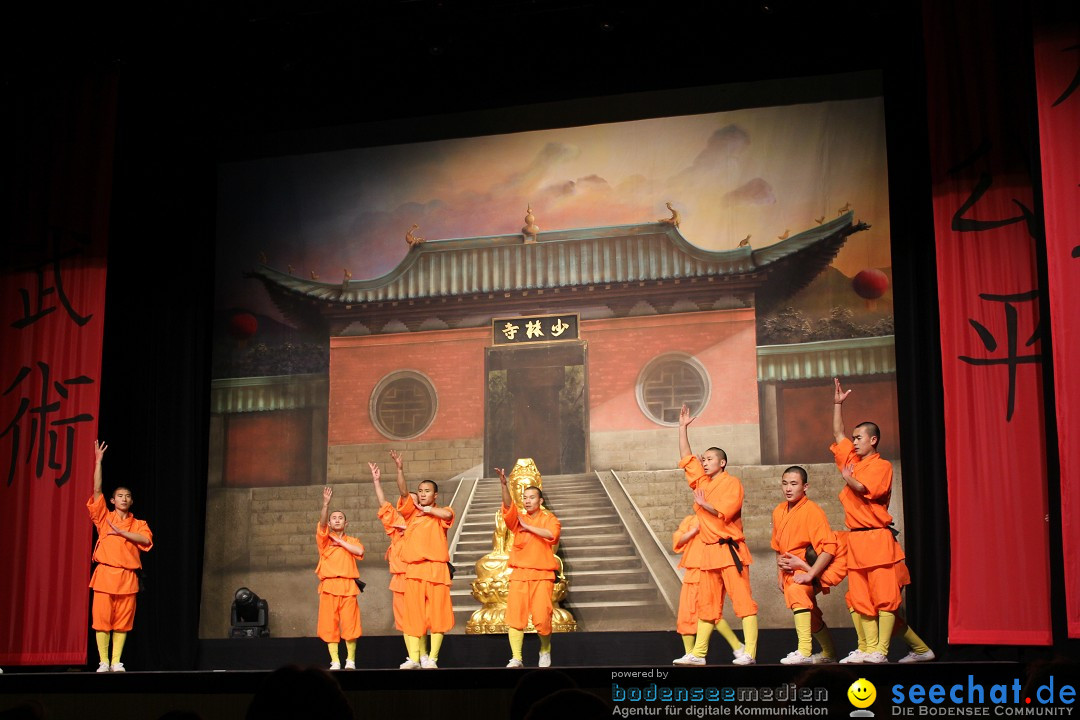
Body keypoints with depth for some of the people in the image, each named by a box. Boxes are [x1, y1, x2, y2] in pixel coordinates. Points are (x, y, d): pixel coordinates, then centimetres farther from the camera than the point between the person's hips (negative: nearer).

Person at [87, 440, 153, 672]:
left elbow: (146, 539, -7)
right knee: (102, 619, -5)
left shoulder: (138, 524, 14)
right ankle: (103, 662, 0)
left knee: (122, 621, 0)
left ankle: (116, 662, 5)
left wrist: (121, 532, -10)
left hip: (128, 577, 1)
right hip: (105, 574, -1)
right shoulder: (104, 518, 11)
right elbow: (97, 491, 1)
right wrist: (98, 461, -4)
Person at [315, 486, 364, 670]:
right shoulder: (325, 539, 11)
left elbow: (359, 551, -7)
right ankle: (335, 662, 2)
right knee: (330, 625, -2)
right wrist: (326, 504, -23)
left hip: (348, 586, 0)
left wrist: (340, 541, -2)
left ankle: (350, 661, 6)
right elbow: (321, 524, -9)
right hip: (329, 585, 0)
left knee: (349, 624, -3)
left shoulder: (352, 541, 15)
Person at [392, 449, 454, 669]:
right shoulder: (411, 512, 14)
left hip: (436, 569, -3)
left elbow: (448, 514, -17)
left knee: (437, 614, -3)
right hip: (413, 569, 3)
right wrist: (400, 469, -14)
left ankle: (432, 658, 0)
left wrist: (428, 509, -4)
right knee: (413, 614, 0)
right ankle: (413, 658, 3)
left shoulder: (440, 514, 8)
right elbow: (403, 492, -1)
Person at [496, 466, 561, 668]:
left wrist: (528, 527, -9)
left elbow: (551, 533, -15)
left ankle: (545, 651, 16)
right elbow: (508, 505, -9)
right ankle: (516, 658, -8)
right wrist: (504, 484, -25)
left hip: (542, 574, -2)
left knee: (542, 617, -9)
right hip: (519, 573, 2)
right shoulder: (518, 518, 11)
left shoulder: (549, 518, 6)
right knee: (514, 615, -9)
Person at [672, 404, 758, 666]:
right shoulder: (702, 482, 17)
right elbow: (686, 459, 20)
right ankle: (698, 653, 13)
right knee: (706, 603, 10)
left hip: (730, 551, -8)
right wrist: (682, 428, 19)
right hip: (709, 551, 8)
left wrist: (703, 503, -7)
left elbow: (725, 511, -19)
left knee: (742, 600, -10)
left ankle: (749, 652, -14)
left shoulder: (731, 483, -4)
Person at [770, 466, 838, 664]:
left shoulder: (812, 510, -18)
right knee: (810, 615, 22)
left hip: (808, 567, -8)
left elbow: (829, 547, -25)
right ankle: (829, 653, 46)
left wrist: (810, 574, -29)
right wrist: (780, 573, 12)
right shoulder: (778, 512, 5)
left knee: (796, 591, -37)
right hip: (789, 571, 8)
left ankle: (804, 652, -42)